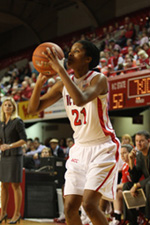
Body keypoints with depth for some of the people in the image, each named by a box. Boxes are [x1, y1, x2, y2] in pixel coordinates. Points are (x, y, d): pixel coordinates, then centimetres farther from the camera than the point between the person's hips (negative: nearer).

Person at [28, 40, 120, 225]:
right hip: (80, 148, 6)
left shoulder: (98, 79, -14)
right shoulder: (64, 84, 5)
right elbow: (33, 108, 3)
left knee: (89, 204, -19)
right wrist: (40, 81, -13)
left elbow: (80, 99, -36)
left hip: (103, 148, -6)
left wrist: (59, 69, -31)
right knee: (70, 208, 0)